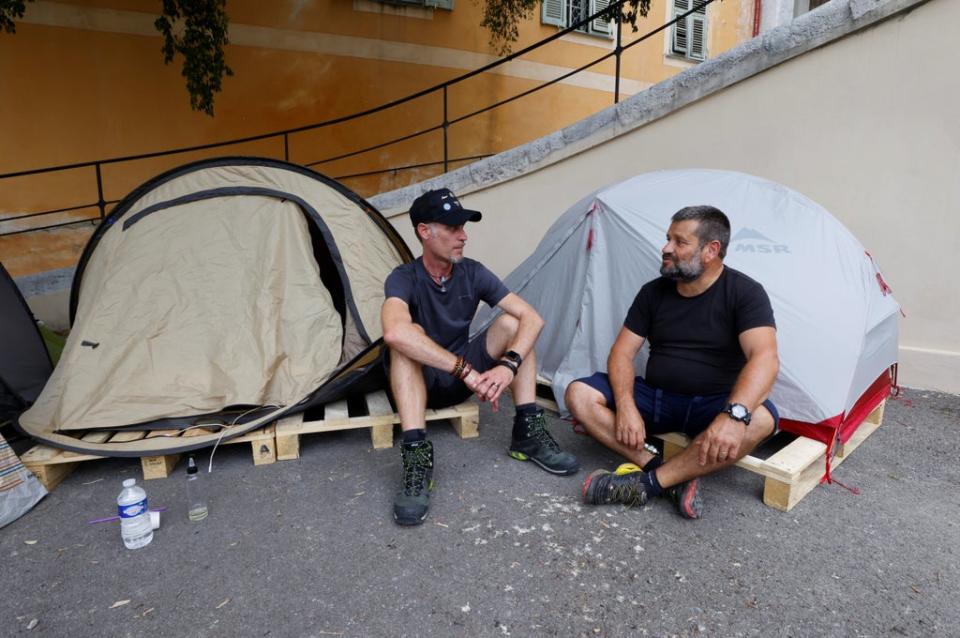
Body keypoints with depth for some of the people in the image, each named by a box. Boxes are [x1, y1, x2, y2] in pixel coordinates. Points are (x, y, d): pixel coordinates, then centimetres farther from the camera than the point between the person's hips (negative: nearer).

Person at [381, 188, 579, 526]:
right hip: (419, 382, -4)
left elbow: (532, 317, -17)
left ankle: (528, 433, -17)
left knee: (511, 323, -17)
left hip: (462, 380, 4)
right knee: (409, 338, -35)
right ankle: (416, 455, -39)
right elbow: (395, 332, -45)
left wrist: (509, 364, -35)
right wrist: (466, 370, -46)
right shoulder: (403, 279, -21)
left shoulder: (473, 273, -9)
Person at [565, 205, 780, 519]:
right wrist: (626, 406, -21)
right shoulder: (653, 292, 1)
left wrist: (734, 414, -44)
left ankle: (646, 481, -28)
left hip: (713, 406, -3)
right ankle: (673, 478, -24)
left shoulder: (744, 292, -11)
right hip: (655, 399, 4)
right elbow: (622, 354, -2)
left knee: (760, 420, -36)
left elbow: (764, 358, -26)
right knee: (579, 394, -16)